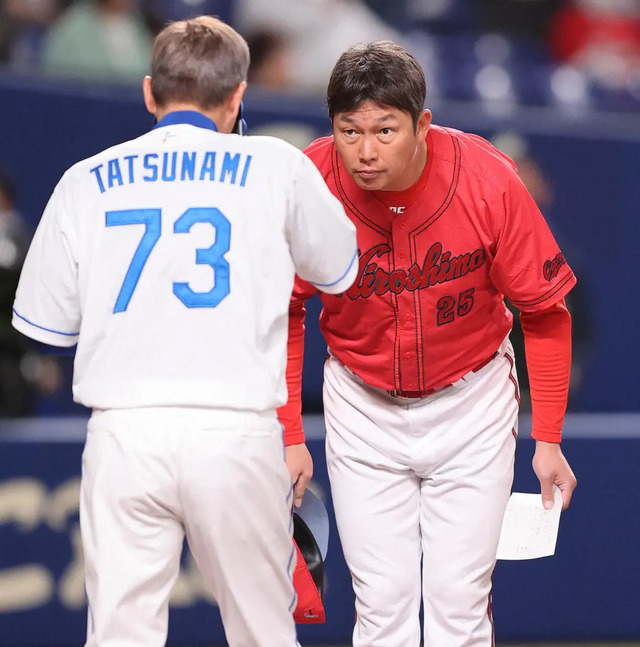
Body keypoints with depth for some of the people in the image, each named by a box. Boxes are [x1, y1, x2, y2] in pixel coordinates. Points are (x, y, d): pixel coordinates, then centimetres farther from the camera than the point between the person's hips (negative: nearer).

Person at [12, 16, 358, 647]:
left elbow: (46, 322, 13)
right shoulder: (276, 167, 6)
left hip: (124, 429, 1)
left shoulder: (86, 181, 9)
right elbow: (338, 269, 21)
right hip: (237, 429, -1)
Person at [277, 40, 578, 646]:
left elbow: (544, 311, -10)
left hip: (470, 400, -1)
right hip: (362, 404, 1)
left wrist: (548, 440, -8)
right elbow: (283, 313, -5)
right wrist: (288, 436, -6)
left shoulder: (487, 181, -24)